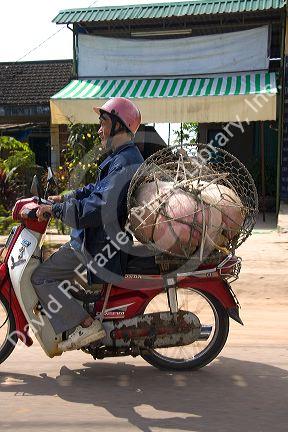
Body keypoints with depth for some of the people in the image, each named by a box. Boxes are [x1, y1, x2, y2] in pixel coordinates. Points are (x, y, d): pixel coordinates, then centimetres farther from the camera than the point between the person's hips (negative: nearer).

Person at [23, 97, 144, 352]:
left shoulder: (125, 163, -22)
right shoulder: (123, 157, 14)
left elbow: (100, 207, -31)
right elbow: (97, 189, 24)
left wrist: (55, 209, -22)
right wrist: (65, 198, 13)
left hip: (101, 243, -11)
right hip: (101, 237, 11)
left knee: (41, 277, -10)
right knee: (55, 265, 25)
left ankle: (85, 325, -12)